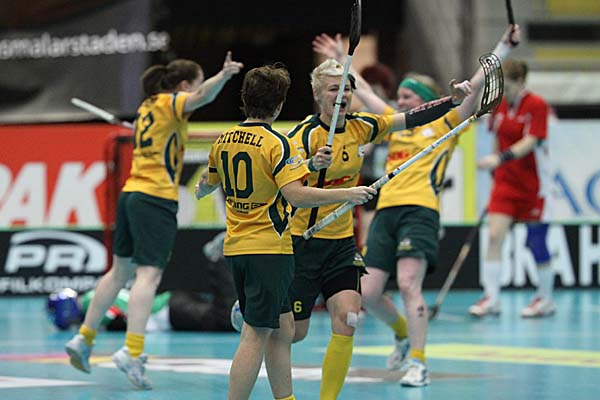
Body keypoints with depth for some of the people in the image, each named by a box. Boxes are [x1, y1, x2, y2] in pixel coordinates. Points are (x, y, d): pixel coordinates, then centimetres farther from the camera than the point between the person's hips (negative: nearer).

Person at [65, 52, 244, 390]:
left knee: (121, 271, 19)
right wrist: (223, 76, -45)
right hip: (157, 198, -9)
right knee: (149, 275, -14)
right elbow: (203, 96, -29)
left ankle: (84, 339, 23)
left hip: (131, 195, 9)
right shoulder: (169, 103, -7)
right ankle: (132, 352, -25)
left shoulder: (149, 106, 18)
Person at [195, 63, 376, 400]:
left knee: (282, 329, 15)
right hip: (269, 249, -8)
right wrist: (347, 194, -15)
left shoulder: (223, 142, 8)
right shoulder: (275, 143, -13)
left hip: (237, 247, 8)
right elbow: (296, 195, -21)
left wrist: (200, 189, 47)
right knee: (256, 335, -7)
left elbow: (207, 186, 24)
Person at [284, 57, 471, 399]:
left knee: (347, 322, -9)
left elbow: (411, 119, 4)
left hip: (342, 242, 5)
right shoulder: (306, 134, -17)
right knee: (295, 331, 2)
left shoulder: (360, 126, 1)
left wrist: (454, 100, -7)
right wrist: (313, 164, -46)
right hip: (302, 241, -5)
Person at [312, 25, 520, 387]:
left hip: (420, 211, -6)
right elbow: (363, 91, 34)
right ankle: (403, 334, 27)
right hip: (386, 212, 6)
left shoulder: (444, 125, 8)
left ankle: (417, 363, -17)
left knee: (408, 284, -21)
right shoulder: (396, 124, 24)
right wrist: (340, 60, 41)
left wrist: (503, 48, -6)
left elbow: (477, 85, 0)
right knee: (368, 292, -1)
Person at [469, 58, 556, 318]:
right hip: (505, 182, 5)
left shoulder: (536, 105, -12)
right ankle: (491, 298, -8)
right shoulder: (499, 106, 5)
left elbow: (531, 142, -22)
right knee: (494, 236, -8)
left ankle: (545, 299, 18)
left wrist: (501, 158, -33)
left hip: (533, 184, -5)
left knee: (536, 242, 3)